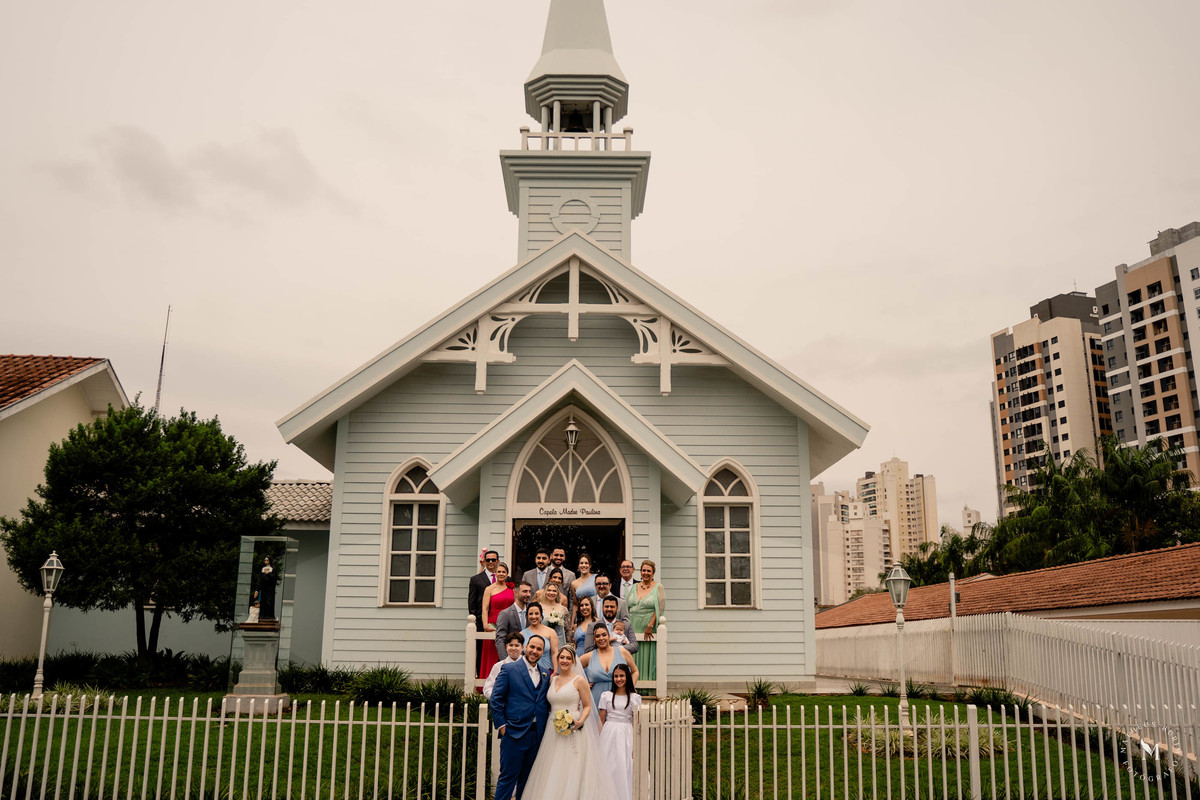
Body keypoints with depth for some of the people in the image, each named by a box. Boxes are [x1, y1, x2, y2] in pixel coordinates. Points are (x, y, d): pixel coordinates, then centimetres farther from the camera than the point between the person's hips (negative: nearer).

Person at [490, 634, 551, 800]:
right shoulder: (509, 669, -3)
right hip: (515, 733, -5)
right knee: (508, 776, -1)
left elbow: (546, 703, 16)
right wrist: (501, 725, -9)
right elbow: (495, 699, -4)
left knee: (527, 778, 13)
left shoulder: (546, 675, 13)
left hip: (537, 735, 5)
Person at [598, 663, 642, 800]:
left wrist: (636, 745, -6)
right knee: (608, 767, 1)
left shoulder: (635, 697, 2)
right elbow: (601, 720, 6)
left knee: (625, 767, -3)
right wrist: (599, 741, 1)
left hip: (626, 735, -1)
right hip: (608, 734, 1)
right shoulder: (606, 696, 4)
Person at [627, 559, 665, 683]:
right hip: (634, 627, 4)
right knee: (634, 654, 4)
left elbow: (660, 609, -9)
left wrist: (650, 626, -17)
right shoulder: (635, 587, 13)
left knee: (648, 654, -3)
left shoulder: (658, 587, -1)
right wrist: (628, 625, 3)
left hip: (649, 627, -4)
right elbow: (629, 607, 15)